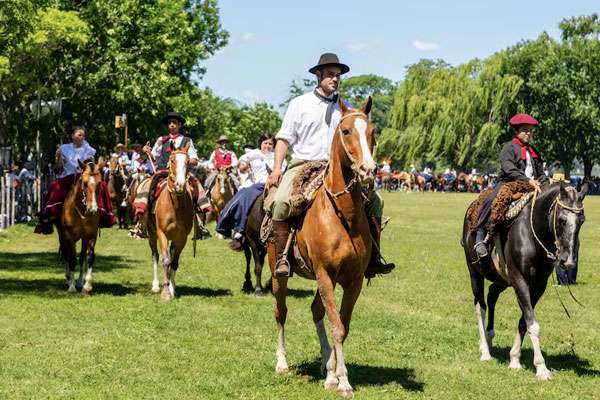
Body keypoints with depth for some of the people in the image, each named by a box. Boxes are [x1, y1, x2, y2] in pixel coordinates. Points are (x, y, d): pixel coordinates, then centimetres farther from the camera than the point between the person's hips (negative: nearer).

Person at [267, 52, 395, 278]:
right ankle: (282, 258, -22)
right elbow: (284, 138, 5)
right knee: (281, 202, -31)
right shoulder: (299, 103, 7)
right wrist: (277, 168, -7)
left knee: (374, 200, -10)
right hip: (302, 165, -3)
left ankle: (372, 259, -5)